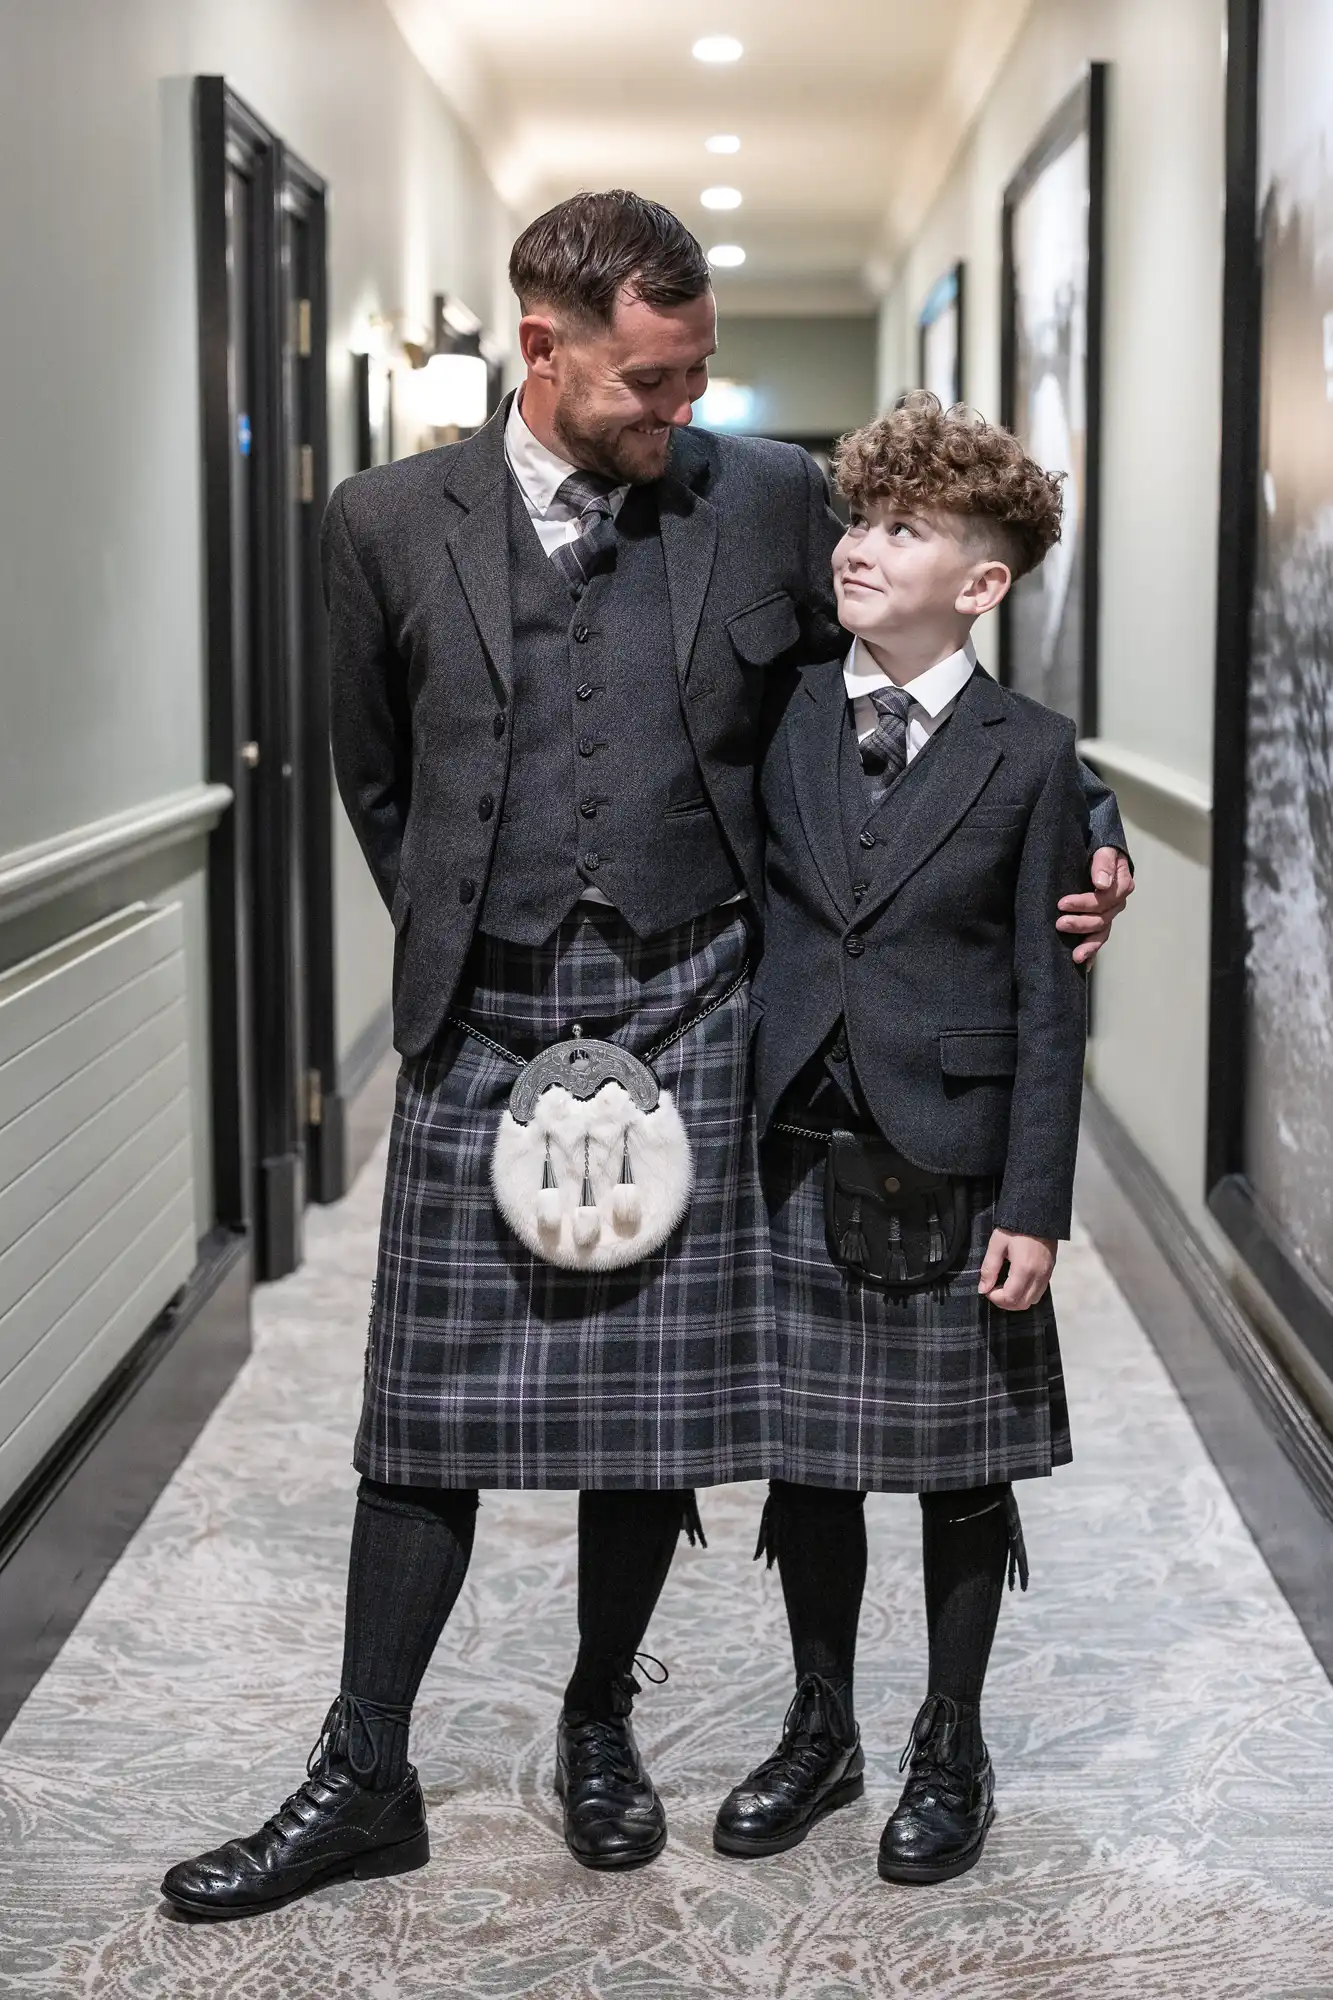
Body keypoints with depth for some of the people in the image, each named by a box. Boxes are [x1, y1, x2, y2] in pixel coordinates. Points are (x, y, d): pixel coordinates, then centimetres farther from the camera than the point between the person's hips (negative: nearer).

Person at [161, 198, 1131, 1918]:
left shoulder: (766, 499, 1)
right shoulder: (391, 522, 2)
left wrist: (1082, 832, 2)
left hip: (684, 1013, 0)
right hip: (477, 1024, 0)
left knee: (656, 1402, 8)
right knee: (428, 1413, 4)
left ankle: (600, 1731, 29)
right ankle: (363, 1782, 18)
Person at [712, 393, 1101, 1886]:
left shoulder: (1030, 757, -4)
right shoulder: (781, 725, 4)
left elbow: (1048, 999, -5)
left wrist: (1035, 1206, -9)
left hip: (956, 1177, -3)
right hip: (800, 1163, 3)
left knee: (962, 1479, 9)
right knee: (806, 1463, 12)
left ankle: (951, 1750, 26)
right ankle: (821, 1730, 30)